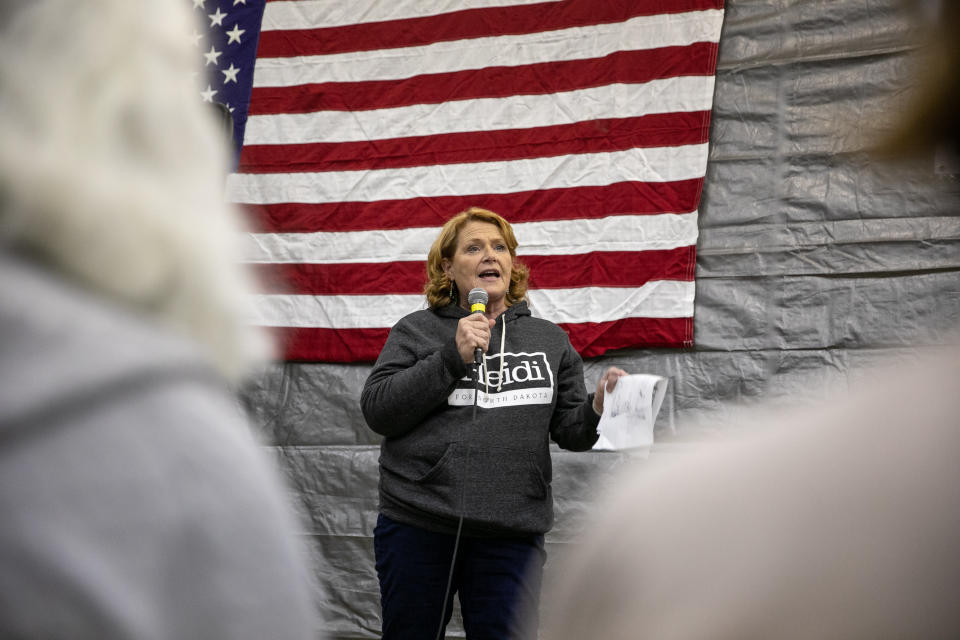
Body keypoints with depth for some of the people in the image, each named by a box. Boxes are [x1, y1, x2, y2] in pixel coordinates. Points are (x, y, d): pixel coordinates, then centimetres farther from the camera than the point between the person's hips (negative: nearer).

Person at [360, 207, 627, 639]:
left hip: (512, 535, 2)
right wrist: (452, 357, -14)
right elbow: (377, 411, -6)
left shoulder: (550, 340, 13)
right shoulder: (417, 331, 5)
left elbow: (570, 430, 12)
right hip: (418, 525, -1)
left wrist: (598, 409, -11)